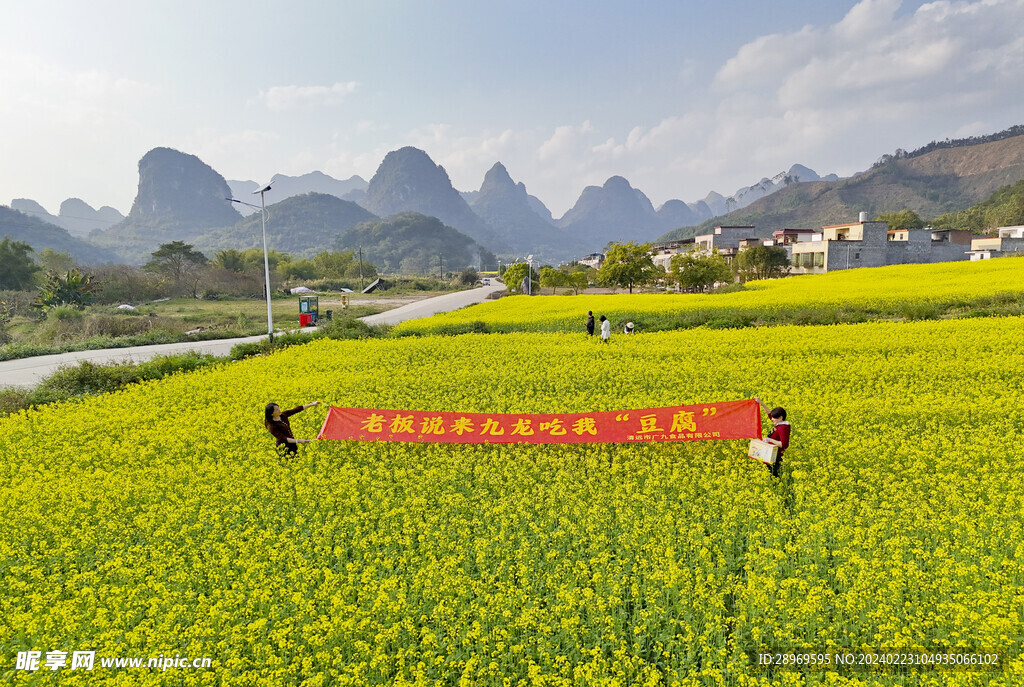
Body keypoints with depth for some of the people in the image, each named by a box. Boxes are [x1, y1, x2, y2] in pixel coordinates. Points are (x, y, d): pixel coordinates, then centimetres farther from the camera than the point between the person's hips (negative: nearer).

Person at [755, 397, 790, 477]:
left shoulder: (783, 428, -20)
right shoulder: (778, 424, 7)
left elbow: (784, 445, -28)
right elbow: (769, 413, 20)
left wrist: (770, 440, -25)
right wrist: (761, 403, 14)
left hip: (775, 458, -9)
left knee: (773, 475, -3)